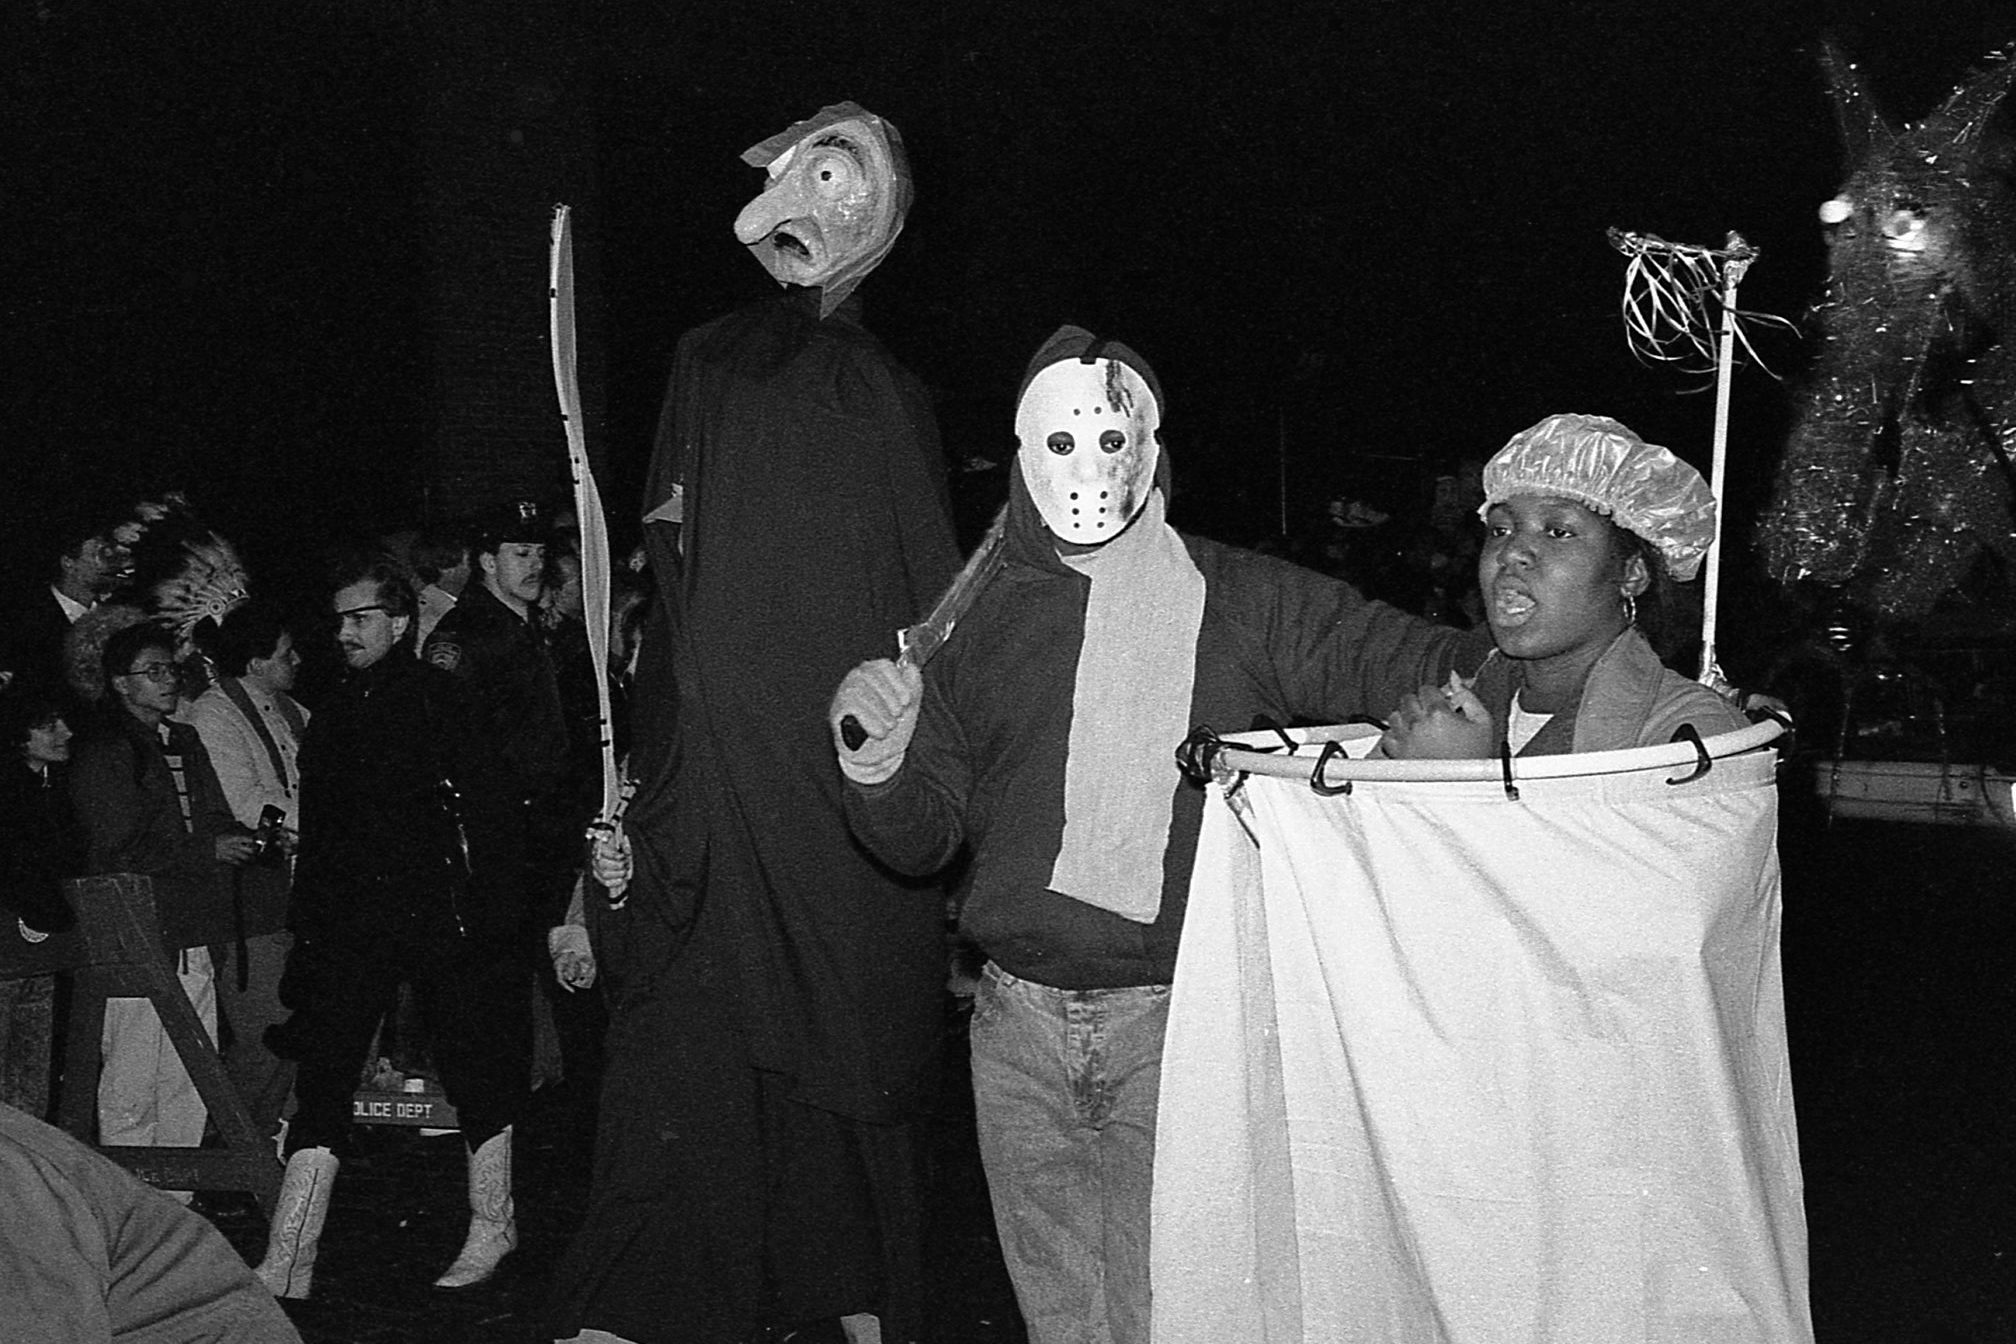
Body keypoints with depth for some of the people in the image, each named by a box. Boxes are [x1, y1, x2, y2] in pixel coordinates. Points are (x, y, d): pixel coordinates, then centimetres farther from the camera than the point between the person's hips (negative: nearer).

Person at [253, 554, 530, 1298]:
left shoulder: (440, 697, -2)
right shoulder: (334, 714, 14)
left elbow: (491, 808, -6)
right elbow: (317, 836, 17)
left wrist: (490, 915, -13)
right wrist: (309, 929, 11)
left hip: (445, 919, -4)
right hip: (355, 922, 5)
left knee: (475, 1070, 6)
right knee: (322, 1076, -2)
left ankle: (492, 1227, 24)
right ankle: (285, 1271, 0)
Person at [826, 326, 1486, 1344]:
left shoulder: (1239, 601, -1)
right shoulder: (989, 625, 9)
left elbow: (1404, 660, -10)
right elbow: (922, 837, 13)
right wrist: (877, 756, -7)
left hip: (1177, 1023, -3)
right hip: (1019, 1024, 4)